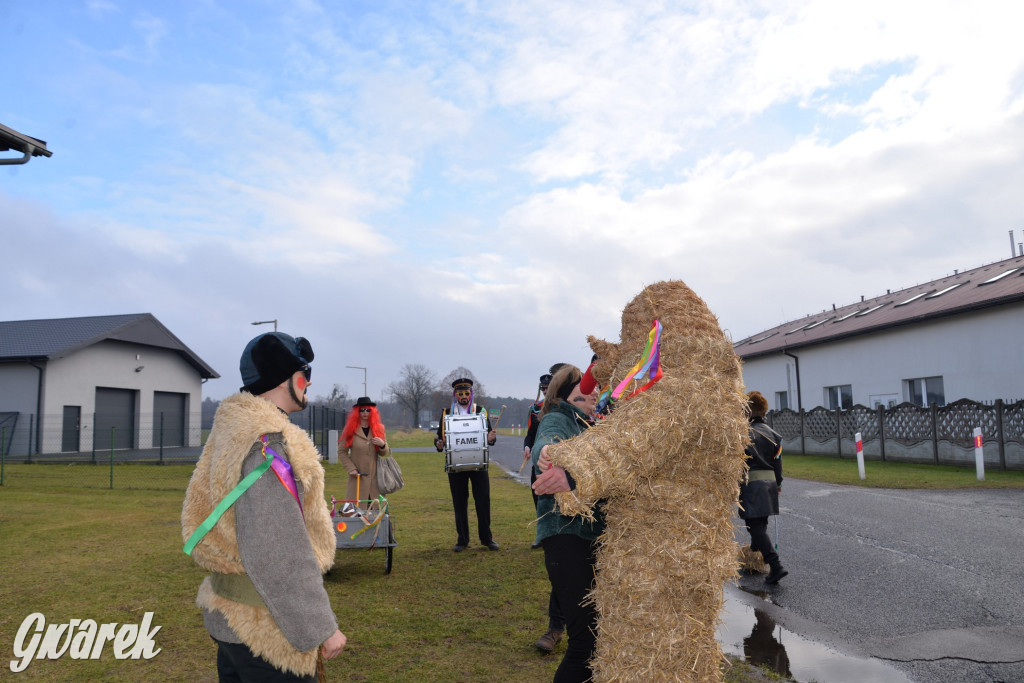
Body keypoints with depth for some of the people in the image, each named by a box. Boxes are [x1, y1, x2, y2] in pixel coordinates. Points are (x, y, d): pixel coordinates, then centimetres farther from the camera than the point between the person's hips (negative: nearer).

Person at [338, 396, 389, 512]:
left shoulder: (379, 429, 11)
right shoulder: (350, 430, 3)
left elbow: (384, 453, 15)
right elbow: (341, 452, 4)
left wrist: (383, 445, -8)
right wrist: (351, 468, -8)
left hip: (376, 476, 2)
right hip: (358, 477, -2)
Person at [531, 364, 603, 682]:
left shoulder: (589, 425, 18)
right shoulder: (558, 419, -6)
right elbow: (546, 442, -30)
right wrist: (547, 454, -54)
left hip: (593, 535, 9)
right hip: (566, 534, -8)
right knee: (586, 640, -14)